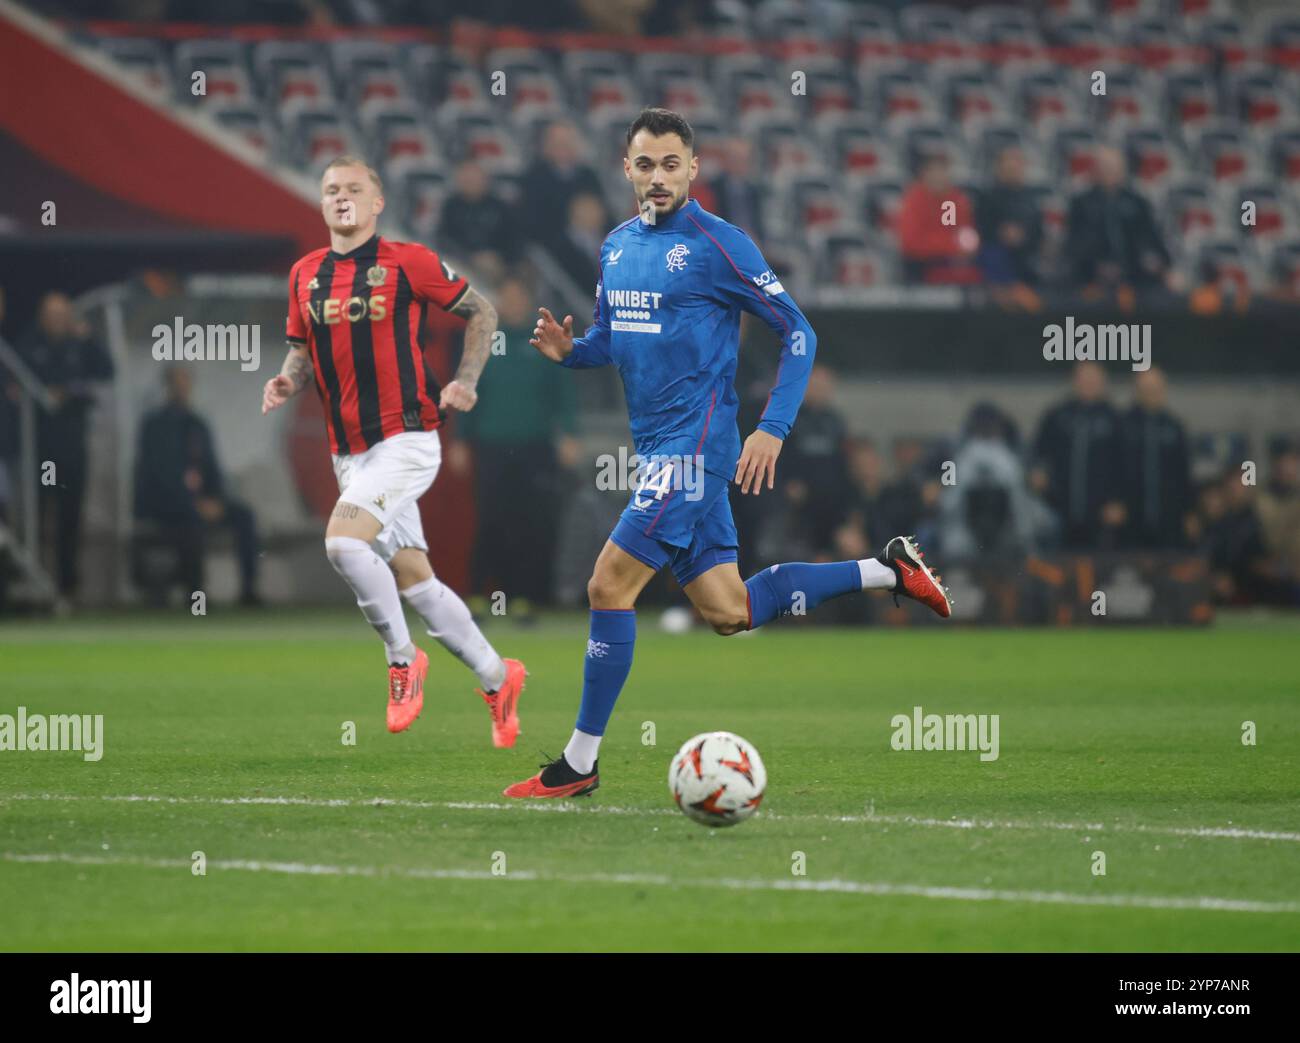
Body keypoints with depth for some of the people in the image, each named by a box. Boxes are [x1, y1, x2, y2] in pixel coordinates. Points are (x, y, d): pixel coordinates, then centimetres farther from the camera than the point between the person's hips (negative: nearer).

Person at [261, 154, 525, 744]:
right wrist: (286, 382, -2)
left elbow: (481, 312, 4)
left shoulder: (408, 263, -6)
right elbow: (302, 351, 20)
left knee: (342, 541, -25)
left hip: (406, 439, -6)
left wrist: (466, 382, -7)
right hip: (349, 450, 6)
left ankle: (402, 658, -6)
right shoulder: (305, 275, 9)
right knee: (410, 578, 7)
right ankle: (496, 678, 22)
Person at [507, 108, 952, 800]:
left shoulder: (718, 244, -10)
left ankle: (579, 764, -3)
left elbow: (798, 334, -8)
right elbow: (611, 341, 24)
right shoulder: (617, 247, 12)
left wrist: (772, 429, -16)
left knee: (609, 586, -12)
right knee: (727, 610, 11)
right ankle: (888, 572, 25)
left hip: (696, 444, -8)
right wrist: (569, 350, 0)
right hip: (660, 449, 8)